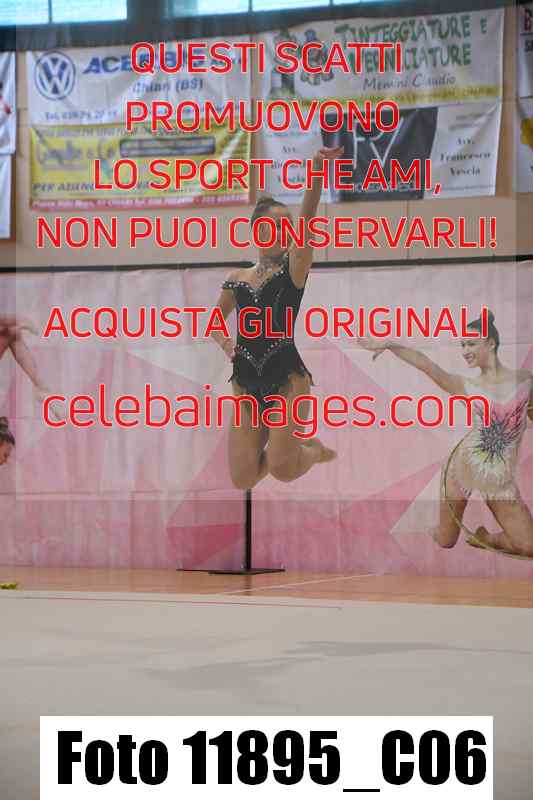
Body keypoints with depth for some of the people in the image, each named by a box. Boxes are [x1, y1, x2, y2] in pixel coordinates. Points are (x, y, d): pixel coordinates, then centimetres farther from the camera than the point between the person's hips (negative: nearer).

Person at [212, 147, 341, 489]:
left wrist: (317, 175, -30)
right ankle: (292, 445, 30)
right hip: (246, 383, 4)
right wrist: (224, 342, 3)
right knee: (243, 478, -2)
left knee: (282, 469, -17)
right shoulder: (237, 279, 10)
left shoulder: (294, 267, 1)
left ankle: (312, 449, 19)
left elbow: (307, 219, -15)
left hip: (288, 378, -4)